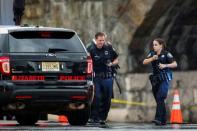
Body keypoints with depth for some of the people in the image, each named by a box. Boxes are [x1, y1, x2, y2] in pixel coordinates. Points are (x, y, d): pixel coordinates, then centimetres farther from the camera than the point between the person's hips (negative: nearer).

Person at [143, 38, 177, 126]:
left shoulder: (166, 54, -4)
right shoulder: (152, 54, 10)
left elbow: (175, 64, -6)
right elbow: (144, 62, 0)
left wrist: (165, 65, -19)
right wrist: (152, 58, -15)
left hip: (165, 78, -6)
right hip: (155, 78, 6)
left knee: (160, 97, -20)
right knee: (159, 100, 7)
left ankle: (158, 118, -27)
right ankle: (163, 120, 15)